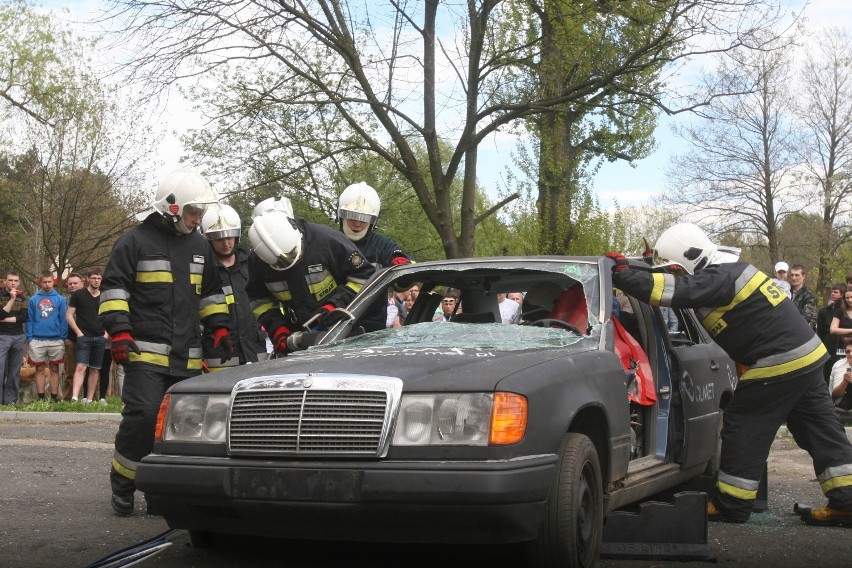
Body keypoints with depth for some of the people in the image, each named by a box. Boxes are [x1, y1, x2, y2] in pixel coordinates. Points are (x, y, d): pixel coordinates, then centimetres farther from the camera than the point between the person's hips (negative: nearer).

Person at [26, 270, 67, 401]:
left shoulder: (60, 300, 2)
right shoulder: (33, 300, 4)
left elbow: (63, 320, 1)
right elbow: (29, 321, 4)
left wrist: (63, 339, -6)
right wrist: (30, 338, -4)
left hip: (56, 340, -1)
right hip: (37, 340, 1)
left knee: (54, 369, 5)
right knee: (40, 369, 6)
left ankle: (54, 397, 9)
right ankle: (40, 397, 9)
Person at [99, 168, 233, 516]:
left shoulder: (200, 246, 17)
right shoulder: (136, 241, -1)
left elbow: (211, 293, 26)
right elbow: (113, 290, -4)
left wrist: (220, 329, 13)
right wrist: (120, 334, -13)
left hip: (187, 356, 6)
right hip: (145, 352, -6)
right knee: (143, 415, -16)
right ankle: (122, 487, -2)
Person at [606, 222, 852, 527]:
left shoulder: (719, 279, -16)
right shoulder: (729, 269, 15)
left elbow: (671, 290, -26)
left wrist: (622, 273, -21)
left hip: (778, 364, -10)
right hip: (807, 356, 10)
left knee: (744, 429, 1)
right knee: (822, 432, 10)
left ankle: (731, 504, 7)